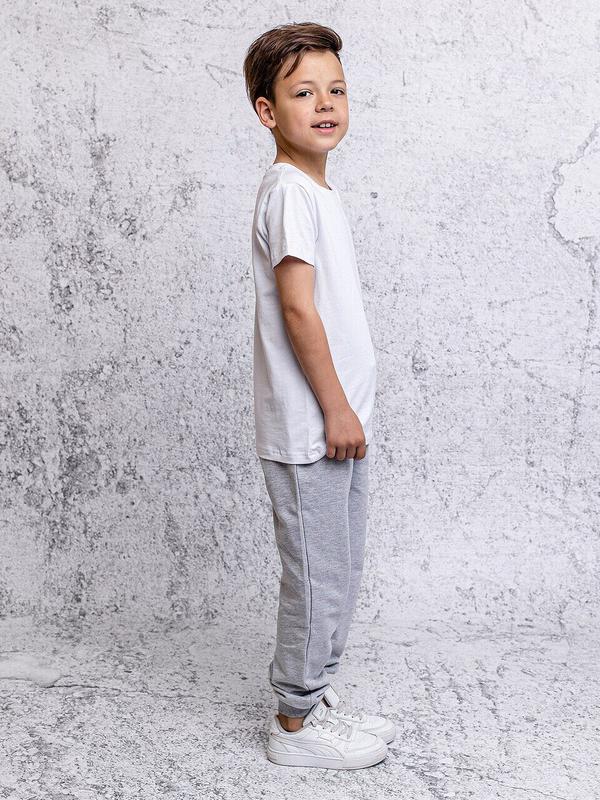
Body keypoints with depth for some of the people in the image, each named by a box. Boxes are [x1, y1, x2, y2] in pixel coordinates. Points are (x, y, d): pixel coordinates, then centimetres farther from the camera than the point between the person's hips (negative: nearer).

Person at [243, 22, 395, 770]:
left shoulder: (318, 190, 15)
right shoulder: (287, 190, -15)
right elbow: (298, 309, -20)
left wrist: (346, 409, 17)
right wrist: (336, 407, -17)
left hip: (337, 424, 10)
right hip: (308, 428, -10)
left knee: (340, 570, 18)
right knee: (317, 575, 1)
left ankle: (317, 694, 33)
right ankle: (296, 722, 18)